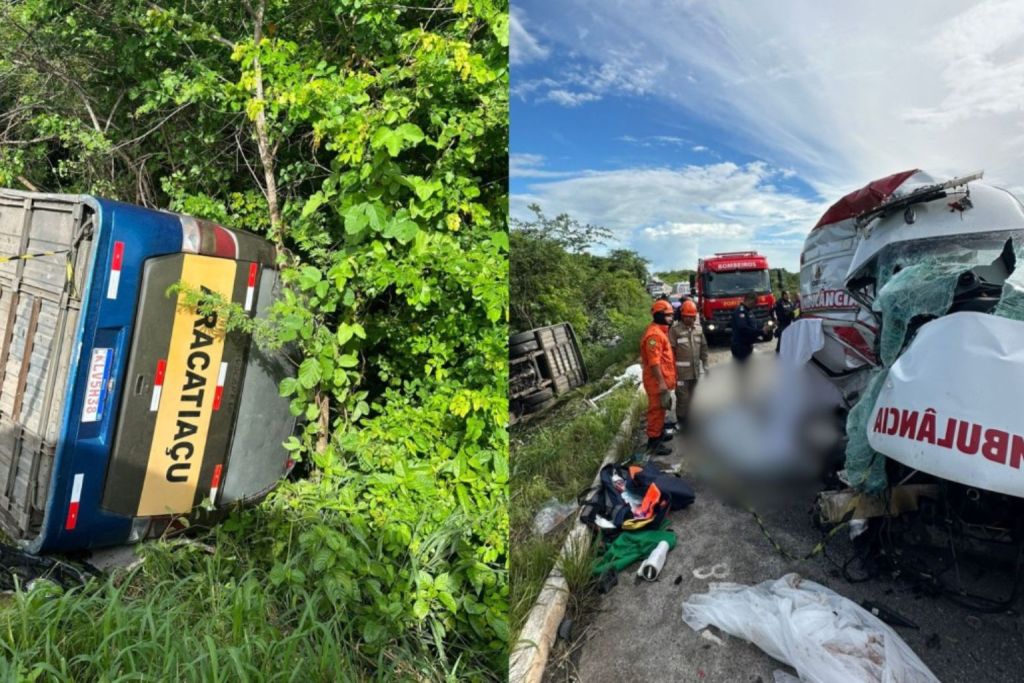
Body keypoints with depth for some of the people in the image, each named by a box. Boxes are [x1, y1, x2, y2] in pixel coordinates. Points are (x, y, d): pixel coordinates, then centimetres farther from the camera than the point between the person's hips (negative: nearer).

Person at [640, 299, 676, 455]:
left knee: (660, 408, 22)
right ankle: (654, 442, 5)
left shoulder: (660, 331, 13)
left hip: (662, 379, 11)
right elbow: (654, 361, -25)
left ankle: (659, 433, 37)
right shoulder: (654, 334, -22)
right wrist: (661, 382, -25)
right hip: (657, 381, -11)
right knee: (657, 409, -3)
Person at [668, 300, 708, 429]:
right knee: (683, 397, -2)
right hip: (681, 371, -6)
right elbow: (671, 351, -12)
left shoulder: (698, 328, 8)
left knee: (693, 396, 16)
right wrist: (673, 370, -15)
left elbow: (703, 347, 16)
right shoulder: (675, 330, -11)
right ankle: (682, 422, 12)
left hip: (695, 371, 6)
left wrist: (705, 364, 13)